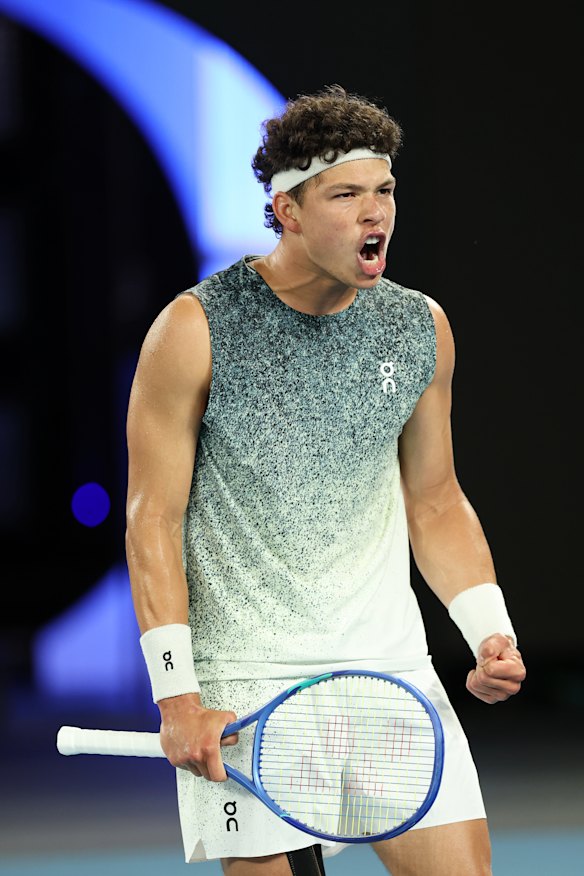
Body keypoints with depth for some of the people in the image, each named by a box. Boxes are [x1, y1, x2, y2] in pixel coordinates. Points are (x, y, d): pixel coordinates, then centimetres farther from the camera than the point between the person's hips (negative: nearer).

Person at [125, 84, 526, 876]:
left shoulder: (422, 328, 6)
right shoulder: (197, 329, -7)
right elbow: (153, 516, -5)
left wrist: (490, 632, 1)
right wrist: (177, 695, -11)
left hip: (392, 667, 4)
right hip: (243, 687, -4)